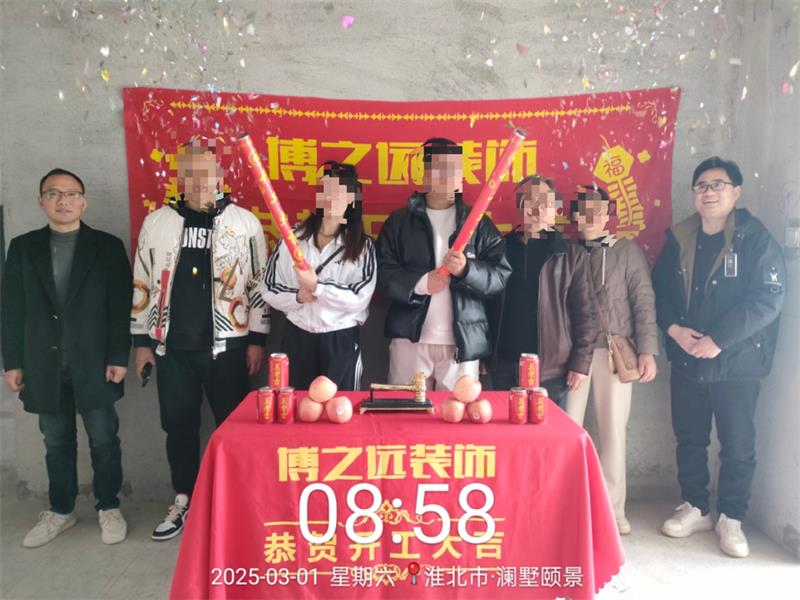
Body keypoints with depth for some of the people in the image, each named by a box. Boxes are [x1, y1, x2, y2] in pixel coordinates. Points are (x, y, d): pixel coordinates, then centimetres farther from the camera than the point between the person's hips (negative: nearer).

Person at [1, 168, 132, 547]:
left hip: (94, 363, -2)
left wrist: (118, 356, -9)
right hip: (44, 365, 3)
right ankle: (60, 511, 29)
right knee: (57, 442, 13)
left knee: (103, 439, 3)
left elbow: (121, 305, -3)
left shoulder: (107, 246, 1)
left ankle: (109, 508, 21)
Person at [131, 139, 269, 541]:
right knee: (179, 426, 11)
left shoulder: (245, 222, -1)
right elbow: (142, 285, 10)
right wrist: (141, 342, 8)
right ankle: (183, 502, 28)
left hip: (227, 346, -2)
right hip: (172, 347, 3)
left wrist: (256, 340, -2)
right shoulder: (156, 222, 6)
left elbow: (260, 284, 1)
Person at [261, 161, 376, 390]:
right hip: (297, 337, 2)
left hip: (341, 340, -1)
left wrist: (318, 286, -21)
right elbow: (268, 288, 3)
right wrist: (297, 297, -15)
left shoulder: (362, 246, -3)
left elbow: (359, 299, -12)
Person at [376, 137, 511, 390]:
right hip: (410, 338, 0)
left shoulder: (478, 222, 6)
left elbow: (500, 275, 0)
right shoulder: (400, 220, 6)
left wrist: (467, 270, -18)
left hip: (463, 341, 0)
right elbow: (383, 271, 0)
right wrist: (419, 283, -15)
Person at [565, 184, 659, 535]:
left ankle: (613, 508, 18)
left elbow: (643, 303, 1)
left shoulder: (627, 251, 6)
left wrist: (647, 351, -6)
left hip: (614, 353, -1)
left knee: (613, 430, 5)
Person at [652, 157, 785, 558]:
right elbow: (660, 290, 8)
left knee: (737, 444, 6)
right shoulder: (679, 239, 7)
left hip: (737, 362, -3)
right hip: (686, 359, 4)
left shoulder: (756, 239, -6)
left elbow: (769, 297, -14)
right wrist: (674, 328, -10)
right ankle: (695, 508, 30)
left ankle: (731, 518, 24)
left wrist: (718, 339, -19)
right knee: (689, 439, 13)